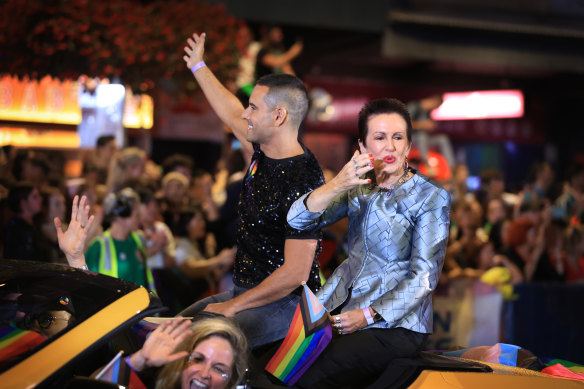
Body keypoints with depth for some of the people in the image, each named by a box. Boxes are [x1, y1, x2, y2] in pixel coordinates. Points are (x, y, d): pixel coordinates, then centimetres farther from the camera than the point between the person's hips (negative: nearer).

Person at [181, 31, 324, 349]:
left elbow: (296, 273, -24)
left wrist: (232, 307, -17)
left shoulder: (300, 183, -23)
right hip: (244, 291, 10)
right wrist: (198, 66, 39)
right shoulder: (265, 154, 5)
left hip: (285, 303, -10)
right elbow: (233, 116, 27)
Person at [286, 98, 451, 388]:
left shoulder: (431, 198, -4)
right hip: (340, 308, 5)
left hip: (396, 323, -5)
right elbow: (297, 219, -1)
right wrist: (338, 185, -19)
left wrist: (368, 315, -17)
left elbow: (424, 276, -9)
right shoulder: (359, 187, 11)